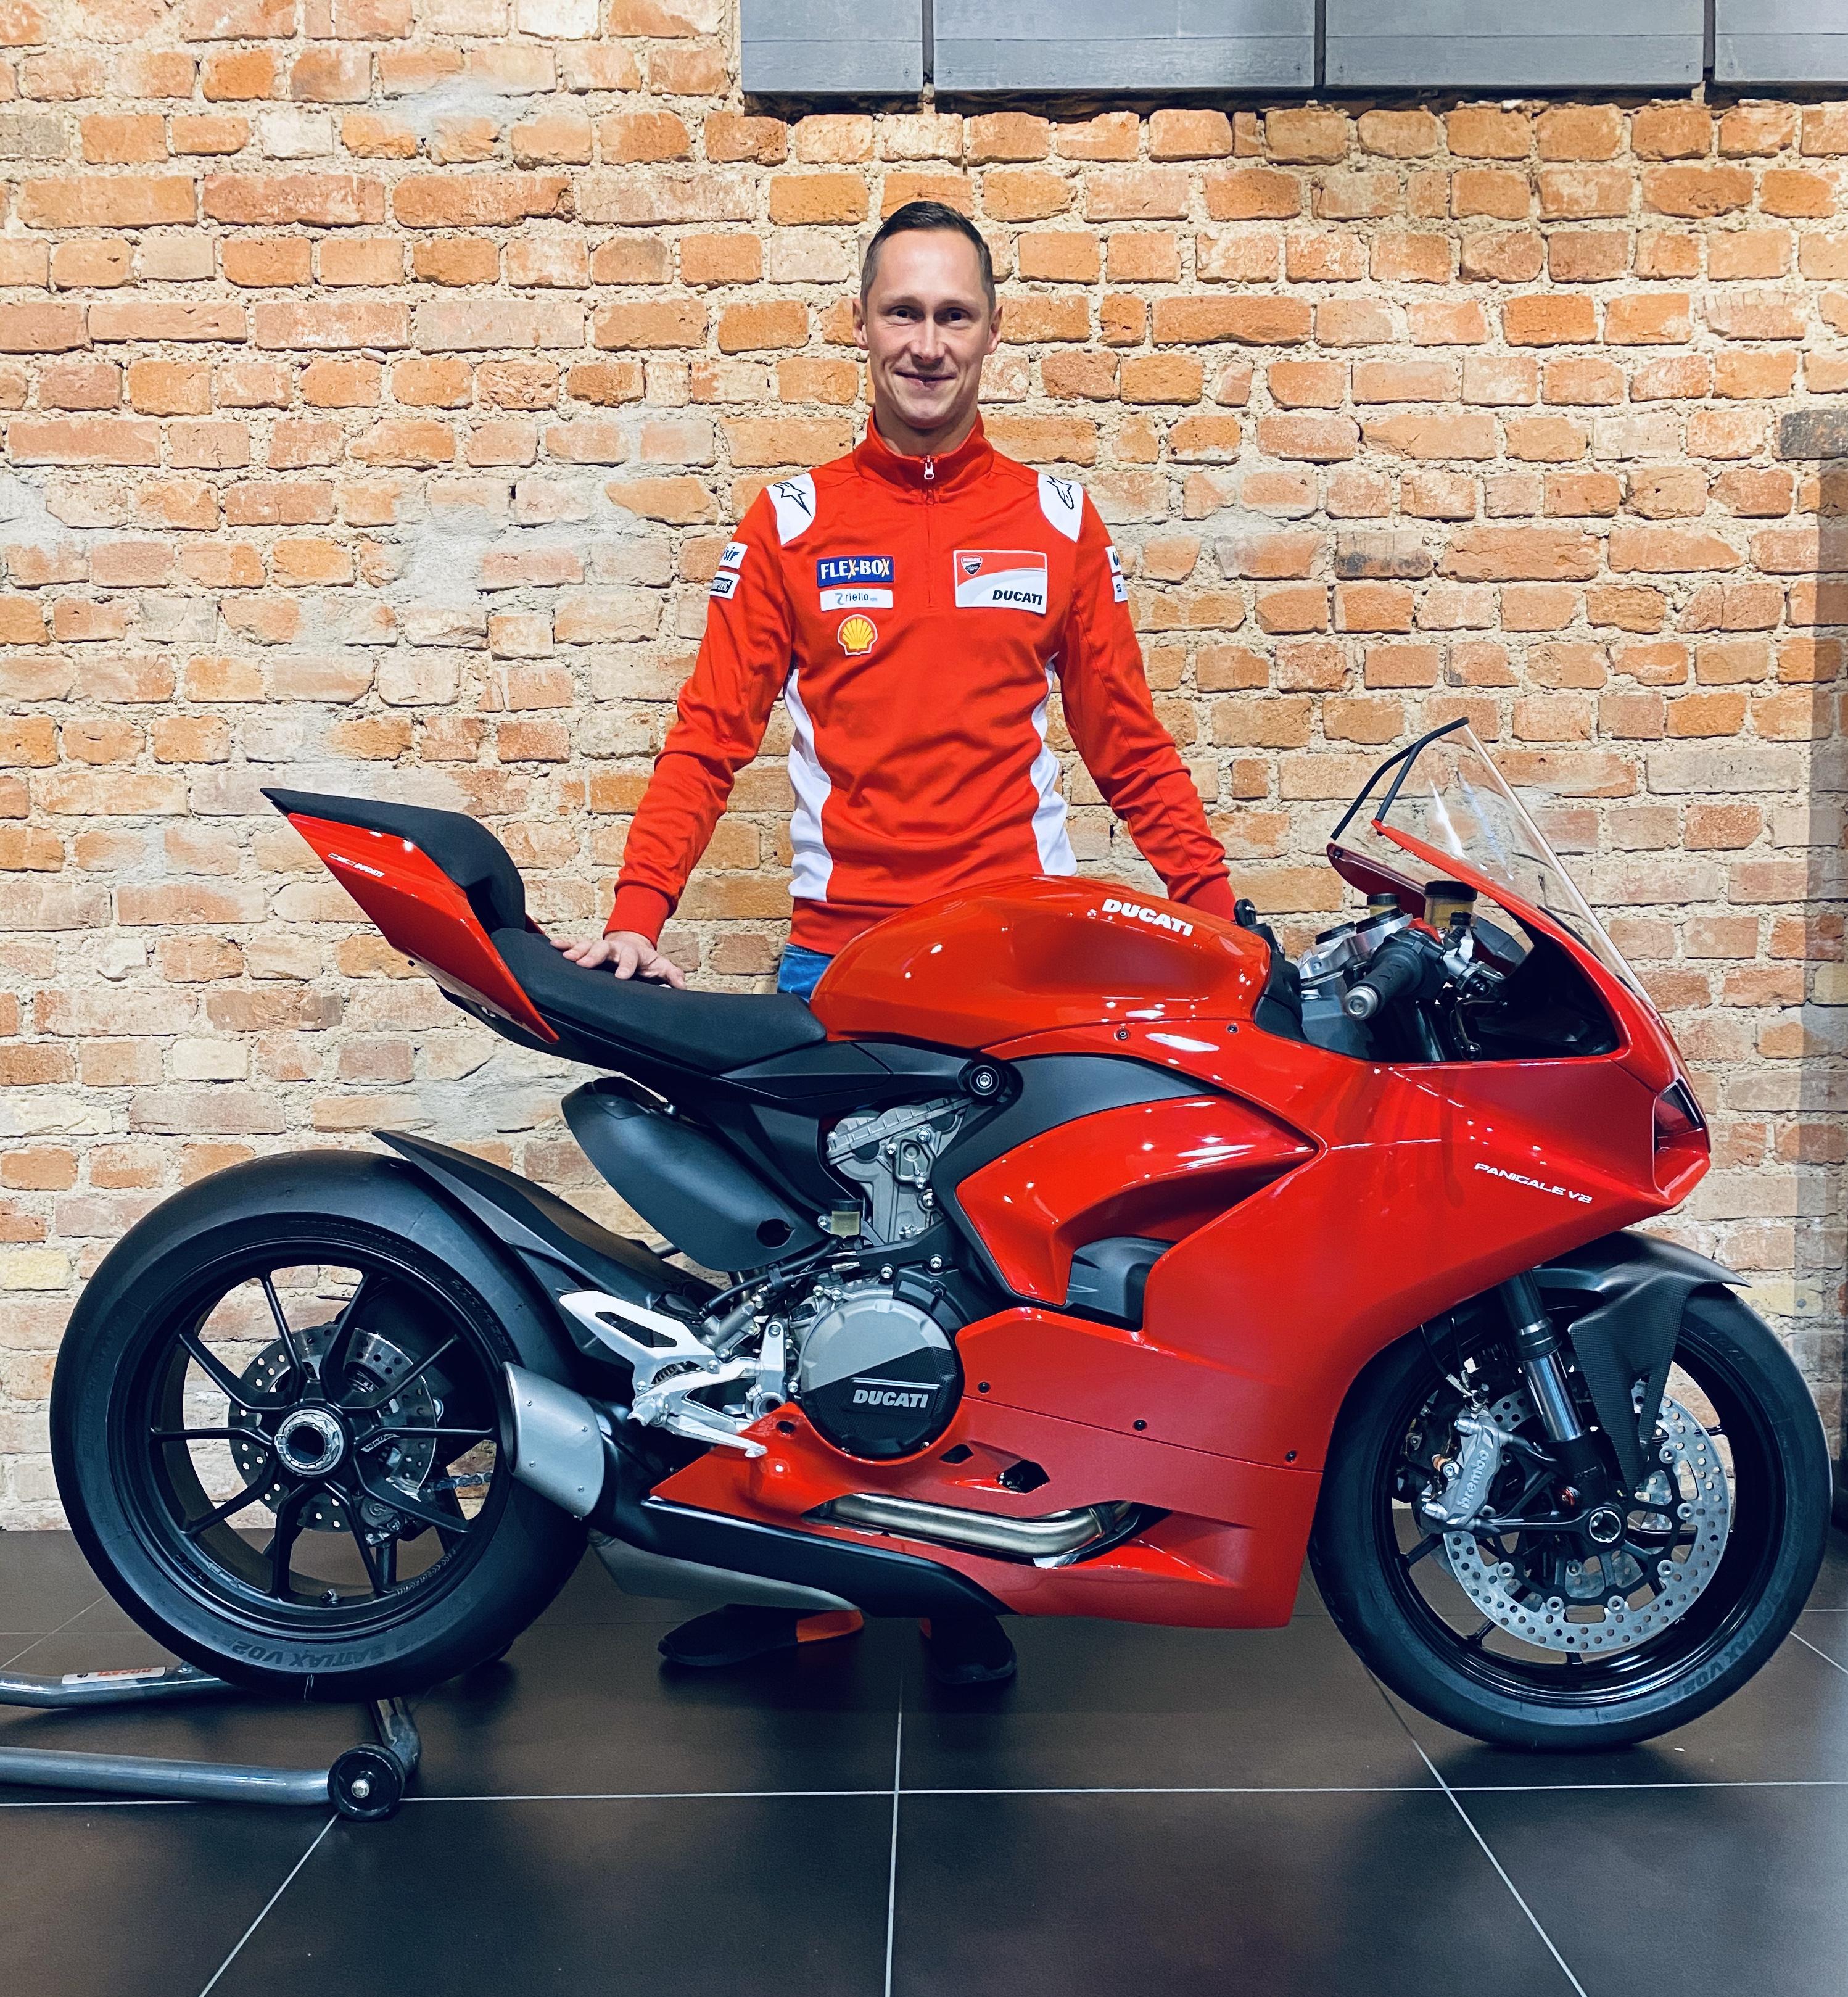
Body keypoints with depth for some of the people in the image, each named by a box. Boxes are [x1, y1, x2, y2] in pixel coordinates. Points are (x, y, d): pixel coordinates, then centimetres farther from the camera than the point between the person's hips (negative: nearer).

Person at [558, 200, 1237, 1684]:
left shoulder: (1057, 522, 11)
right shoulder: (791, 523, 10)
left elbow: (1127, 742, 12)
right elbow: (712, 734, 4)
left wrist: (1221, 911, 2)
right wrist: (636, 919, -7)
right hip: (839, 956, 0)